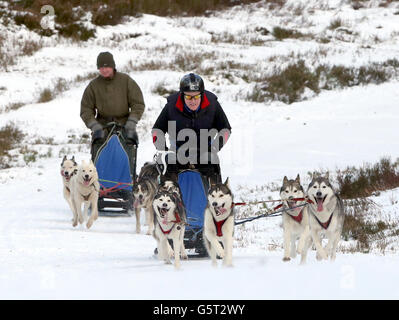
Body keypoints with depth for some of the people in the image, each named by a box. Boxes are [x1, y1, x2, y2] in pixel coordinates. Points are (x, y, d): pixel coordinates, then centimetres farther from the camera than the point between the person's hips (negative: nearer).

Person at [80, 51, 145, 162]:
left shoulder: (126, 81, 2)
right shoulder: (93, 85, 5)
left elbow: (138, 104, 3)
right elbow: (86, 110, 7)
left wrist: (131, 124, -9)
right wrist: (95, 127, -9)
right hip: (102, 127, 1)